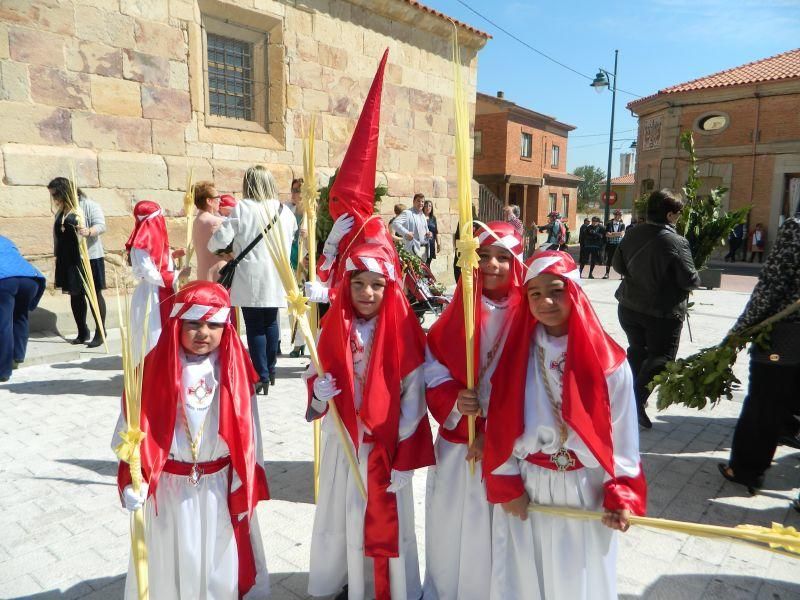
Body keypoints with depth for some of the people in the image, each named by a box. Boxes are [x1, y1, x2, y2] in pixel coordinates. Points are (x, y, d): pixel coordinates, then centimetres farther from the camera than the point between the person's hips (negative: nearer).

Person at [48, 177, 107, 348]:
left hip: (89, 258, -7)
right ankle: (82, 332, 19)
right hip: (68, 260, 7)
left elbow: (101, 225, -19)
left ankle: (100, 332, 3)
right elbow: (57, 235, 20)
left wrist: (88, 232, -39)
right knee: (75, 295, 10)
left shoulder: (89, 205, -7)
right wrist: (57, 256, 18)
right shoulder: (60, 212, 14)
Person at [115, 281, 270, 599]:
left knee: (220, 566, 15)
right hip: (168, 490, 0)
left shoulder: (234, 372, -7)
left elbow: (248, 437, -3)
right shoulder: (154, 369, -10)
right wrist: (131, 483, -15)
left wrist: (245, 492, -1)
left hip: (220, 490, 1)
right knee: (169, 566, 16)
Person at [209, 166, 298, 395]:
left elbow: (220, 239, -11)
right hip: (276, 280, 4)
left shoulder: (242, 208, -10)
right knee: (271, 323, 17)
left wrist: (214, 247, 10)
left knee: (255, 327, 3)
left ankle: (262, 377, 3)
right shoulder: (285, 212, 3)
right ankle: (271, 370, 29)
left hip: (251, 279, -4)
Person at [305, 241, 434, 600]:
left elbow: (414, 398, -12)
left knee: (386, 521, 9)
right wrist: (318, 395, -19)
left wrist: (404, 460, -13)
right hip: (342, 444, 3)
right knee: (343, 516, 15)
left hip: (386, 447, -3)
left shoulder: (402, 332, -13)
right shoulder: (332, 329, -2)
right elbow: (316, 384, 5)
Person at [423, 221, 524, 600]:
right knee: (450, 523, 13)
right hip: (456, 438, 3)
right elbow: (432, 366, 3)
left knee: (496, 527, 8)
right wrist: (453, 401, -15)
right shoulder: (458, 308, 3)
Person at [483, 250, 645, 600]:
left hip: (584, 492, -1)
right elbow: (498, 424, -4)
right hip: (525, 490, 2)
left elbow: (622, 434, -6)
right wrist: (506, 487, -6)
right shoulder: (514, 352, -5)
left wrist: (621, 494, -10)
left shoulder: (606, 360, -9)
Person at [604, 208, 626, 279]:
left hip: (619, 245, 0)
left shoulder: (622, 225, 8)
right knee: (609, 259, 4)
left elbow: (622, 234, -8)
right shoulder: (609, 224, 6)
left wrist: (612, 233, -7)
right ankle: (607, 273, 13)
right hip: (610, 244, 0)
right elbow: (607, 235, -6)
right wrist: (617, 234, -8)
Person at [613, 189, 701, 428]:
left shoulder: (632, 234, -4)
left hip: (629, 307, 6)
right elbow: (690, 280, -16)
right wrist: (696, 279, 6)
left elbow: (617, 265, 4)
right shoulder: (676, 242, -20)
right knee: (661, 357, 8)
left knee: (637, 350, 22)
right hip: (663, 312, -6)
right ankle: (637, 400, -3)